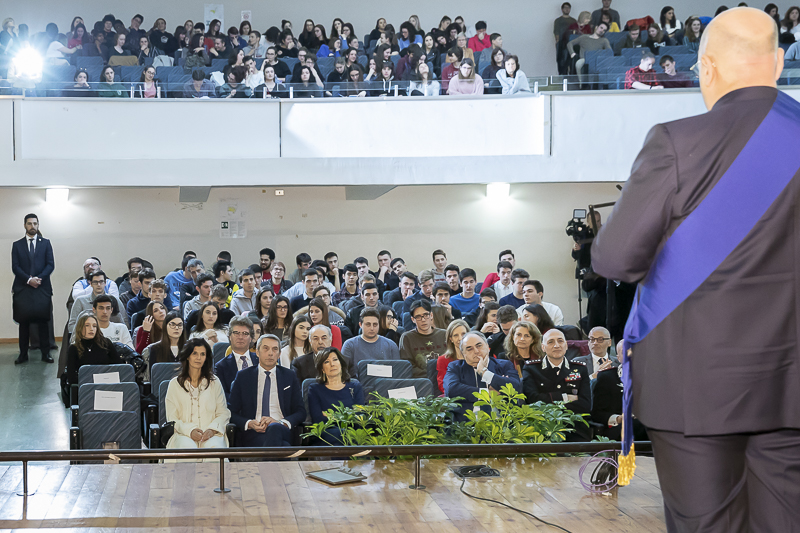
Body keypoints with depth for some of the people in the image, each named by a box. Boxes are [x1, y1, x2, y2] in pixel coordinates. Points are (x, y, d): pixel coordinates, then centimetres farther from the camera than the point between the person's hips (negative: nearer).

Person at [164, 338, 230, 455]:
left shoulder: (214, 382, 16)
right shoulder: (175, 384, 13)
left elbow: (223, 413, 11)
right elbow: (172, 418, 7)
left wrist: (212, 429, -10)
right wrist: (189, 430, -13)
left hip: (211, 434, 1)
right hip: (184, 434, -1)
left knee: (214, 447, -36)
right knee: (187, 448, -37)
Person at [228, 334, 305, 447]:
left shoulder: (290, 377, 17)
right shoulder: (243, 376, 15)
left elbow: (301, 412, 12)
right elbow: (231, 412, 11)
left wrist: (281, 423, -10)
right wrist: (249, 423, -11)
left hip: (281, 431, 2)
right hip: (252, 434, -2)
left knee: (274, 429, -40)